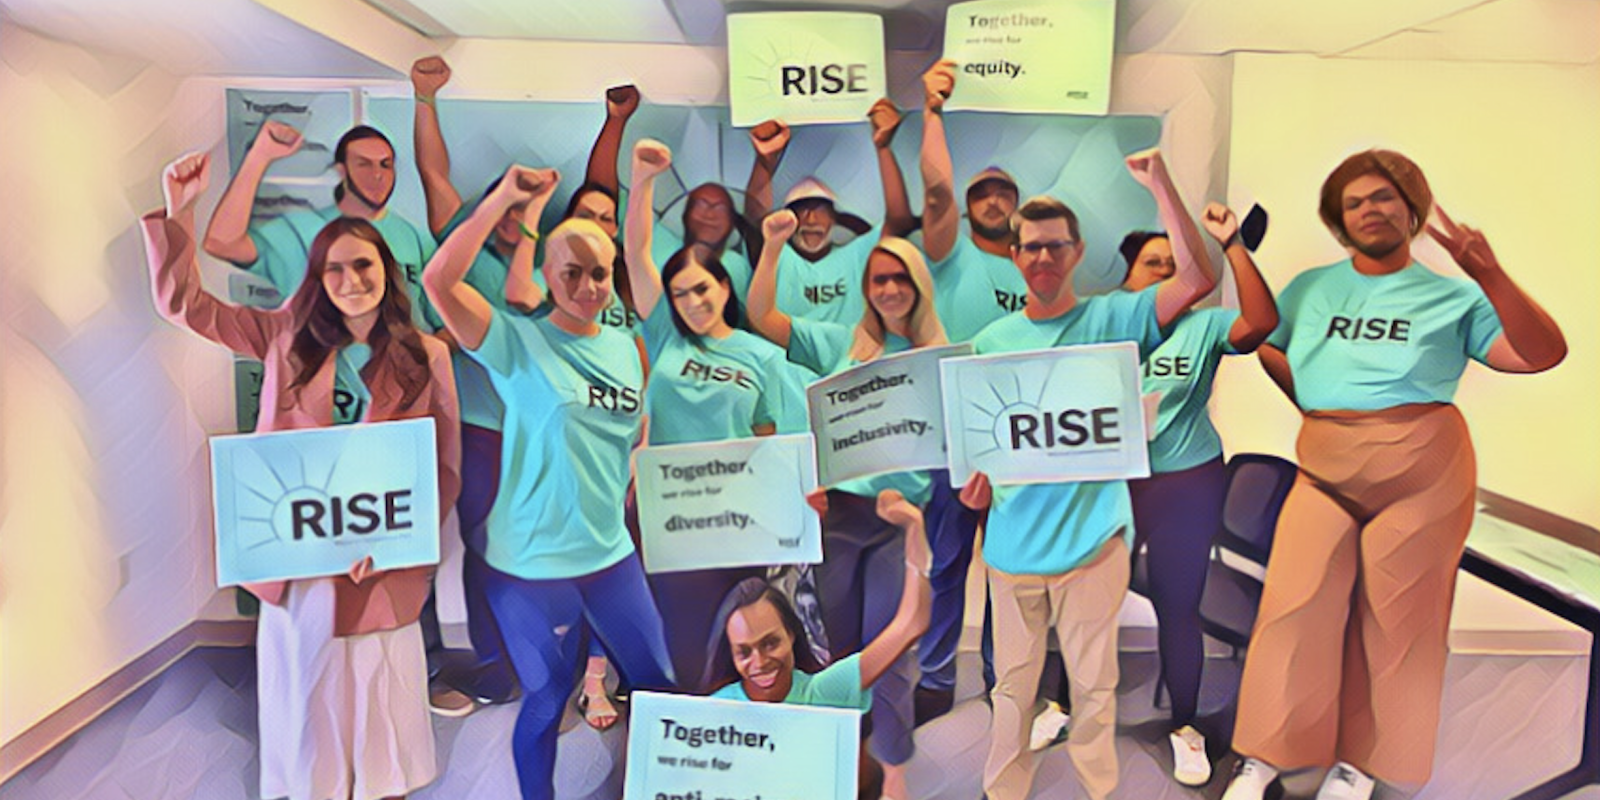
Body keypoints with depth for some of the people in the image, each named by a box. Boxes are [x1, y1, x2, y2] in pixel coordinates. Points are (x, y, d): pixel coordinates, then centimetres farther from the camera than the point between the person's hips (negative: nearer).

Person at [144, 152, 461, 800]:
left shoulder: (427, 357, -3)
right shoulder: (288, 337, 3)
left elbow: (445, 469, -4)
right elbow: (182, 301, 5)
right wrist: (178, 210, -5)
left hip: (380, 568, -2)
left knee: (378, 704, 11)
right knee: (303, 703, 15)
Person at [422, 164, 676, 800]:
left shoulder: (626, 349, 4)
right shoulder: (518, 343, -11)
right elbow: (439, 280, -26)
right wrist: (505, 198, -25)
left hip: (611, 555, 5)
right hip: (530, 562, -5)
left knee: (657, 683, 16)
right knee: (547, 702, 12)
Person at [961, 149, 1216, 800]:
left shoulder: (1109, 320, 0)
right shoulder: (992, 341, 8)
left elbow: (1198, 278, -14)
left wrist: (1159, 185, -18)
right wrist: (976, 477, -5)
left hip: (1091, 535, -2)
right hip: (1012, 536, 3)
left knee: (1092, 681, 11)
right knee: (1012, 680, 14)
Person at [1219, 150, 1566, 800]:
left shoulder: (1451, 296, 5)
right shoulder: (1311, 288, 12)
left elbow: (1544, 354, -4)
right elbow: (1260, 341, 15)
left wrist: (1489, 275, -17)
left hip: (1424, 472, -1)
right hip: (1324, 472, 1)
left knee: (1396, 620, 5)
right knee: (1294, 606, -5)